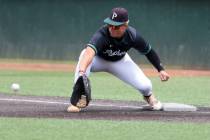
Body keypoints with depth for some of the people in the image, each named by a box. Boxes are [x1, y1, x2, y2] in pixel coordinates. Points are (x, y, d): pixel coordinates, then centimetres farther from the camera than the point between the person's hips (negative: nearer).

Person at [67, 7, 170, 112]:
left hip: (120, 61, 3)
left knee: (145, 86, -15)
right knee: (85, 57, -39)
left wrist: (161, 69, -11)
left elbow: (149, 51, -9)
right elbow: (89, 51, -60)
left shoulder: (133, 36, -28)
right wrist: (81, 72, -77)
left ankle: (148, 96, 27)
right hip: (99, 60, -3)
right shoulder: (101, 35, -40)